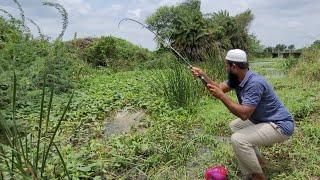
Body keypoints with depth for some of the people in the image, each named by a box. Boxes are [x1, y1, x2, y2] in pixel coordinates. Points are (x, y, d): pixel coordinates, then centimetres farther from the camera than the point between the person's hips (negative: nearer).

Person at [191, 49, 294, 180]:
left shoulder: (254, 83, -30)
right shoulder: (237, 79, -1)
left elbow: (244, 114, -34)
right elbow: (220, 87, 1)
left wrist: (221, 96, -31)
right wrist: (202, 75, -9)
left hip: (280, 126, -10)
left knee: (238, 139, -26)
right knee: (235, 126, 22)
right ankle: (257, 159, 28)